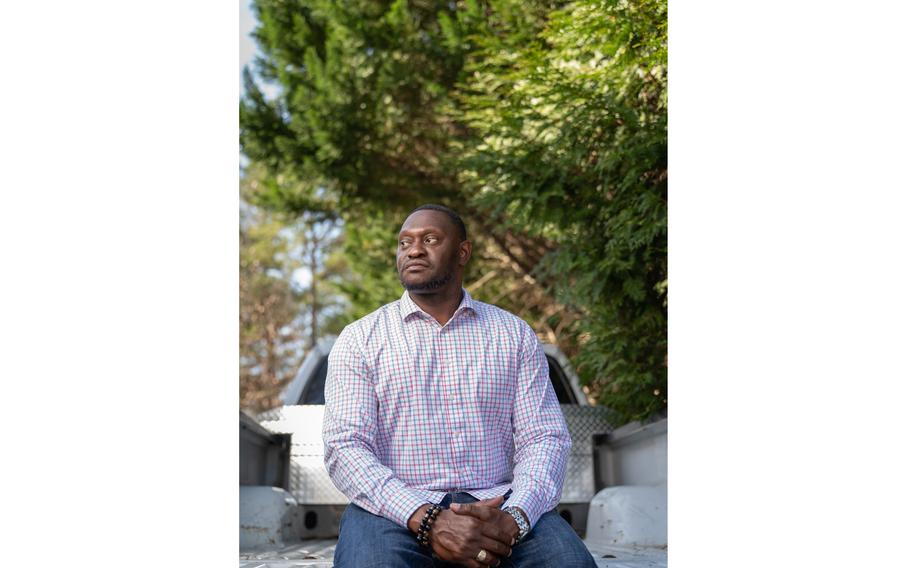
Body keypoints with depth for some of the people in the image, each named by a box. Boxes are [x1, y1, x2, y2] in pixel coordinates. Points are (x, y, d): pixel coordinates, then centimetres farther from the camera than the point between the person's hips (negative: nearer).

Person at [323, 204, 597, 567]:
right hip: (398, 509, -1)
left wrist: (514, 517, -18)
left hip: (495, 504, 1)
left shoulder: (513, 334, 12)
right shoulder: (359, 340, 7)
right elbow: (345, 446, -5)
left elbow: (544, 437, 4)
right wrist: (427, 521, -21)